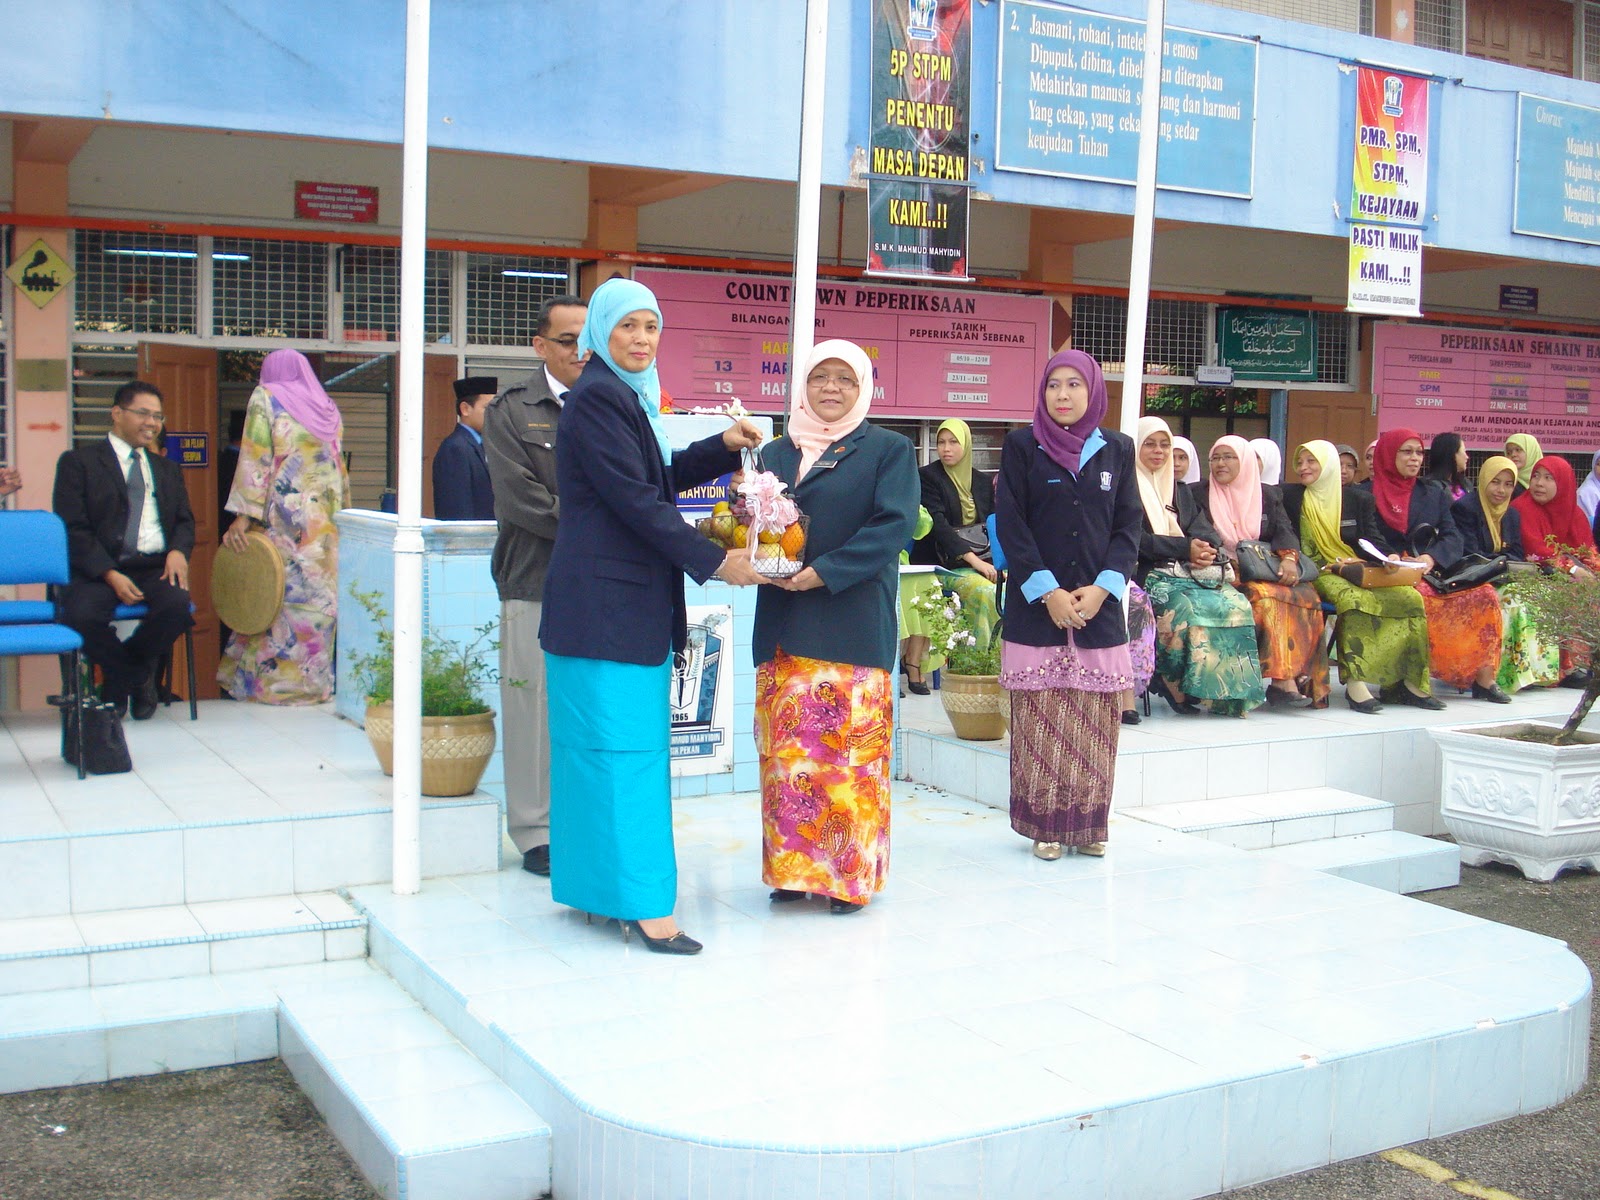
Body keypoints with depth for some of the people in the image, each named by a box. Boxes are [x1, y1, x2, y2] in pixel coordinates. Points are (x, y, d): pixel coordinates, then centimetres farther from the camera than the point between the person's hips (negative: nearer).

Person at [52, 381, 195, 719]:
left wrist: (178, 550, -8)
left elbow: (184, 520, 17)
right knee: (80, 615, -35)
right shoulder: (78, 462, 8)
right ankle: (138, 678, -2)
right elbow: (72, 529, -2)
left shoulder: (168, 469, 25)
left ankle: (120, 681, -2)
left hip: (156, 568, 3)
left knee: (178, 603, -32)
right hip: (99, 569, -3)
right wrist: (110, 574, -16)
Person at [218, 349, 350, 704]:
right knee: (322, 595, 6)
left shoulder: (266, 398, 2)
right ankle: (319, 676, 9)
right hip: (328, 522, 5)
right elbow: (339, 466, 15)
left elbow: (256, 459, -8)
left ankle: (272, 680, -1)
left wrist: (244, 515, -11)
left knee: (282, 595, -2)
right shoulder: (328, 408, 16)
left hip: (287, 524, -5)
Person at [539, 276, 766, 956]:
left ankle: (598, 888, 20)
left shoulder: (627, 396, 17)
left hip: (631, 598, 10)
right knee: (623, 743, -7)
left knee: (606, 743, 12)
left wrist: (722, 447, 16)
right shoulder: (596, 397, -13)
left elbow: (660, 479, 25)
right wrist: (713, 562, -15)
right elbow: (634, 498, -18)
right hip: (606, 600, -10)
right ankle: (642, 902, -3)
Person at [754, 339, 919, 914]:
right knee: (786, 748, 5)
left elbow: (893, 524, -8)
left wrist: (824, 573, -17)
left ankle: (851, 871, 9)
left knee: (851, 746, -2)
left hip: (853, 624, -4)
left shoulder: (889, 450, 3)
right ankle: (793, 866, 16)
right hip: (783, 624, 4)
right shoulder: (776, 453, 16)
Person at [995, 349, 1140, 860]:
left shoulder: (1117, 449, 10)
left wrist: (1102, 588, -7)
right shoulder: (1021, 446, 2)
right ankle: (1046, 825, 7)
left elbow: (1128, 526, 7)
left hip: (1100, 606, 2)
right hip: (1036, 607, -2)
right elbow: (1010, 526, -3)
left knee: (1095, 724, 3)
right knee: (1041, 721, -2)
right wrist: (1048, 592, -12)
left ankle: (1088, 822, 14)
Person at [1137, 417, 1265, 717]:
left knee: (1236, 604, -22)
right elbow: (1135, 539, -9)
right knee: (1189, 608, -35)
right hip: (1151, 574, -6)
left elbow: (1207, 532, 14)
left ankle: (1227, 689, -20)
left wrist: (1202, 550, -11)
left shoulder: (1180, 492, 27)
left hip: (1189, 571, 6)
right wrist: (1186, 548, -15)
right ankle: (1179, 684, -24)